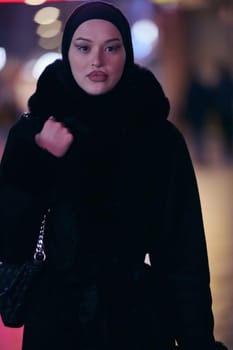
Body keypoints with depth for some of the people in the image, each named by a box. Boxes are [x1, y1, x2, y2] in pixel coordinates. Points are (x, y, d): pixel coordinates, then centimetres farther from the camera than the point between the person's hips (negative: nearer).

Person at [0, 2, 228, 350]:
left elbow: (184, 253, -5)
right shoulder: (33, 130, -3)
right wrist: (39, 164, -19)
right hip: (56, 321, 1)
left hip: (140, 321, 0)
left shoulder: (162, 138, -5)